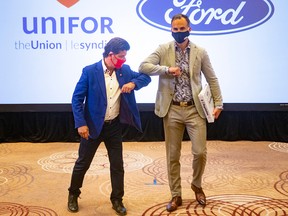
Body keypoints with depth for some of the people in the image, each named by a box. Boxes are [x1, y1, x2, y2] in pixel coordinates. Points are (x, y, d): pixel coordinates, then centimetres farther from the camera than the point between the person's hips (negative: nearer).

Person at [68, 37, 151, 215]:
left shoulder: (125, 70, 0)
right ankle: (73, 195, 31)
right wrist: (81, 123, -17)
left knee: (117, 165, 8)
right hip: (93, 126, -3)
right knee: (83, 163, 9)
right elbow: (77, 98, -11)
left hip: (114, 126, 4)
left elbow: (146, 77, 10)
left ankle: (117, 200, 24)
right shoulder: (90, 71, -13)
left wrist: (133, 83, -11)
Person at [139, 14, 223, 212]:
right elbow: (143, 66, -9)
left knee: (200, 152, -4)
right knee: (173, 155, 5)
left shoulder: (200, 52, 4)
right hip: (172, 110, 0)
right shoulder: (163, 49, 2)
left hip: (195, 109, 0)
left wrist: (218, 103, 5)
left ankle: (197, 185, 25)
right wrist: (166, 69, -20)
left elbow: (212, 79, 9)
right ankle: (176, 195, 20)